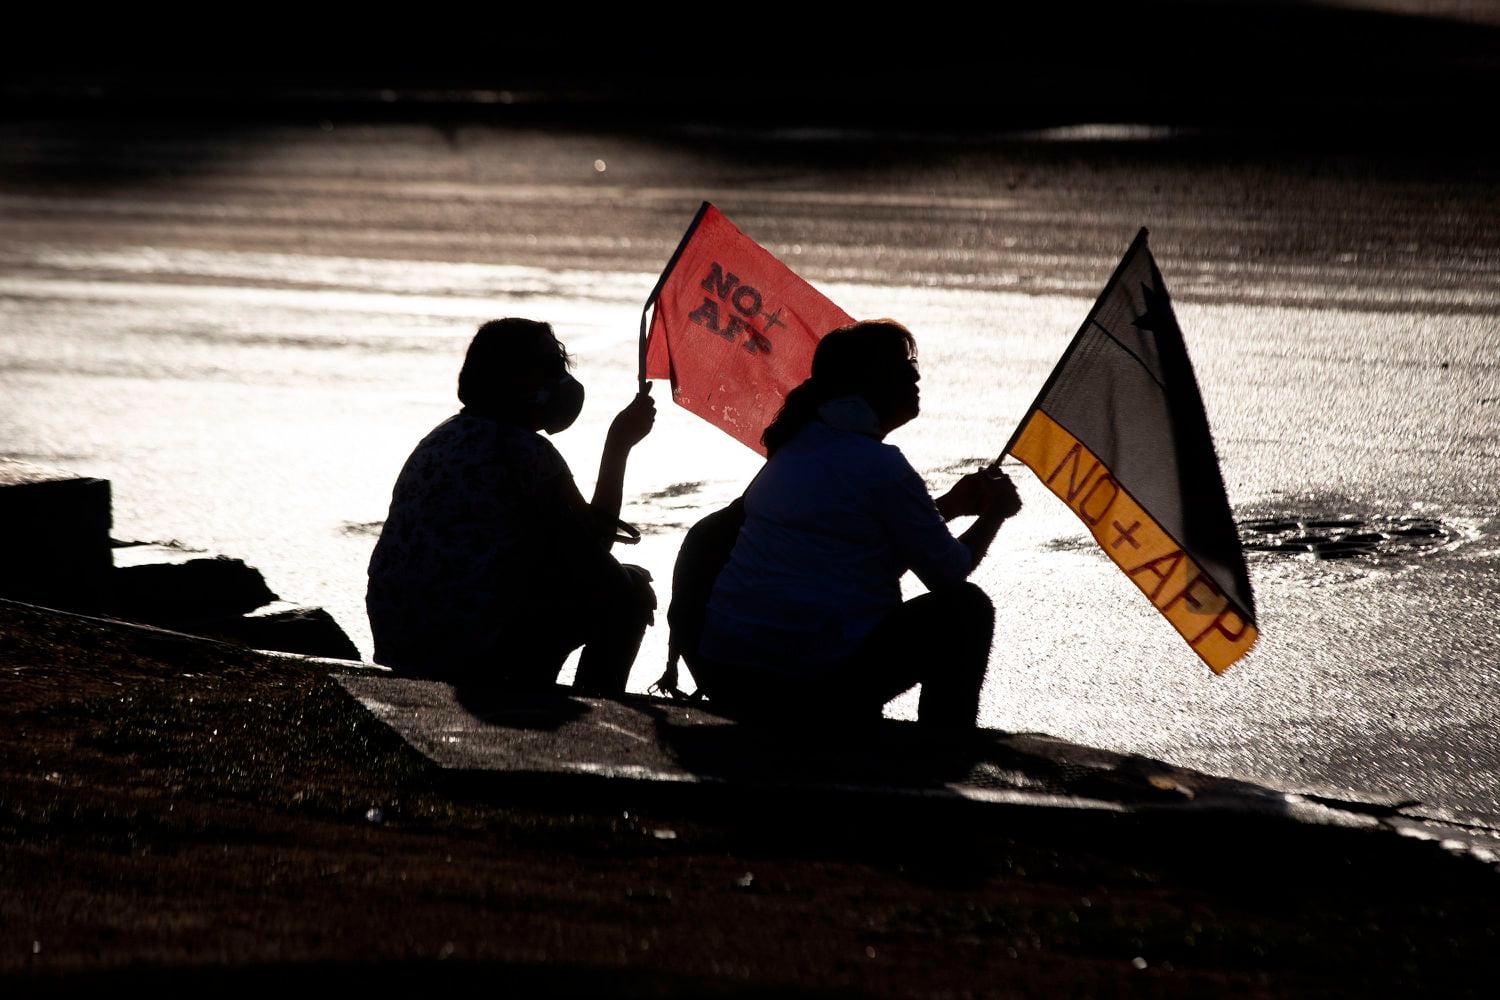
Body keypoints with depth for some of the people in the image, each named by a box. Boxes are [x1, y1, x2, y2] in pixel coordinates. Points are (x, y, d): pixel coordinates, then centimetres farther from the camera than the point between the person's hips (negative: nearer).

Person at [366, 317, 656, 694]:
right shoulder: (524, 450, -12)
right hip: (469, 655, -9)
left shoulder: (441, 437, 15)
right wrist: (619, 444, 3)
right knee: (628, 592, 4)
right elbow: (594, 547, -2)